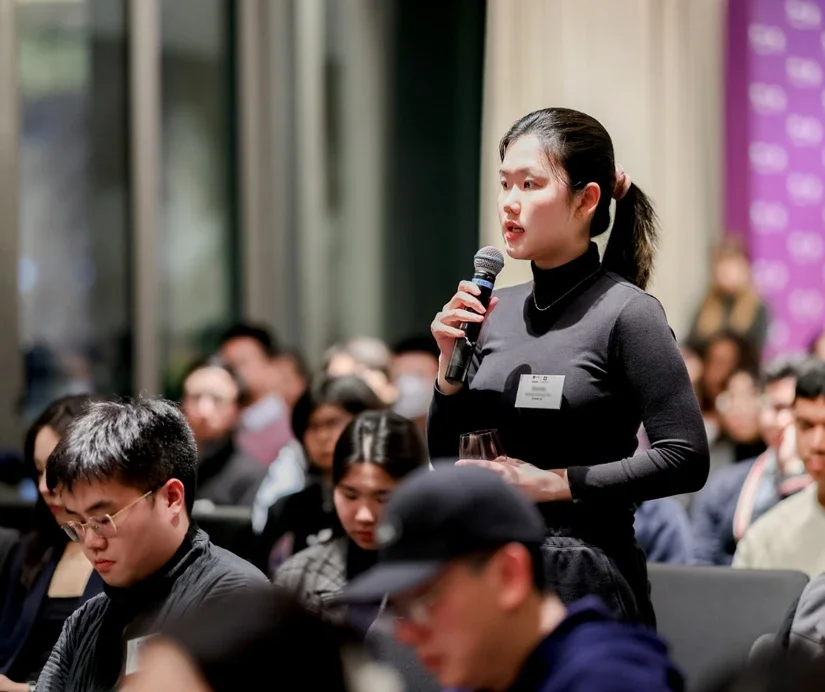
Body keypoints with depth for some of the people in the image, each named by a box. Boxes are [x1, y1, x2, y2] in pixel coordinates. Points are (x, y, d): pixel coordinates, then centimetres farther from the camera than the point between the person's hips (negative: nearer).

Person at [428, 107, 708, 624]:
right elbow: (446, 460, 11)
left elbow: (685, 460, -16)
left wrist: (554, 483, -16)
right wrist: (451, 363, -4)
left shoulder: (627, 313, -10)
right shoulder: (502, 310, 7)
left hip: (584, 580, -6)